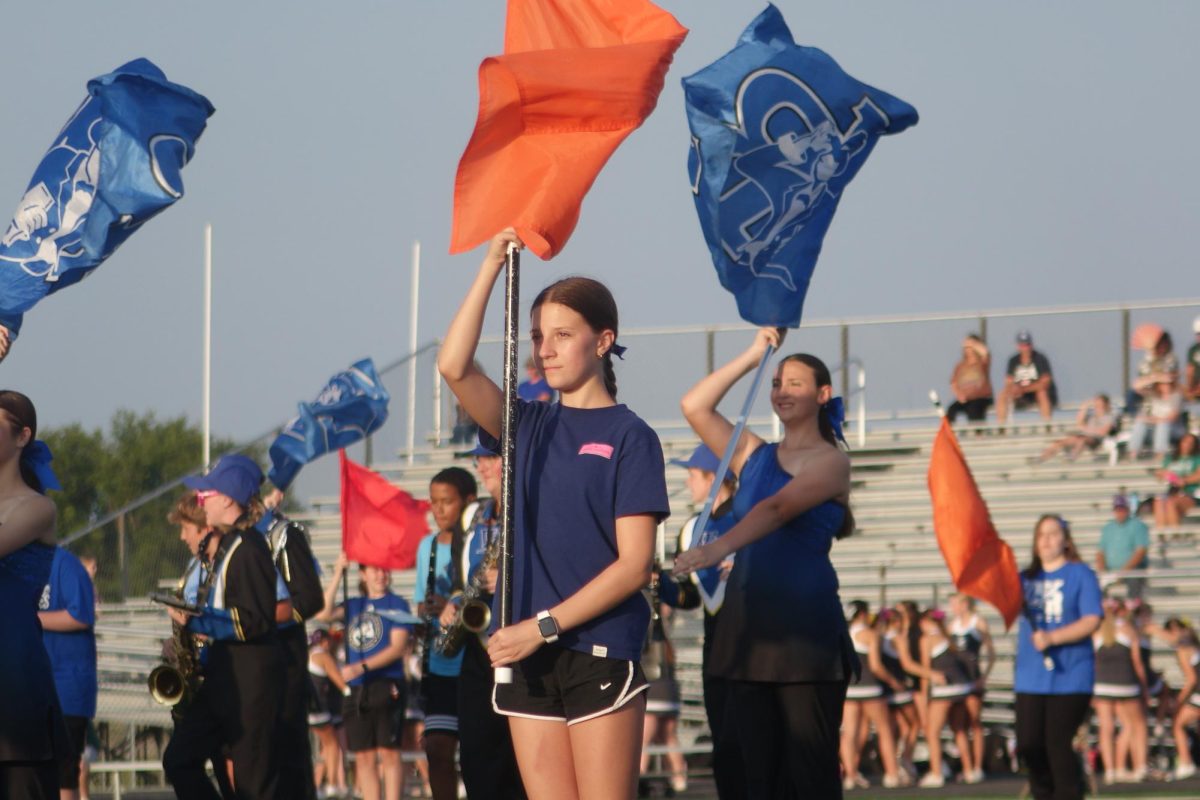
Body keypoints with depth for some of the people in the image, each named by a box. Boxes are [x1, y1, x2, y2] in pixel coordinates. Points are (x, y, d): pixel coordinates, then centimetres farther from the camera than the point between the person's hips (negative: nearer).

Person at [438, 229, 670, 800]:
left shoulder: (628, 436, -2)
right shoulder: (530, 426, 12)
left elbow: (634, 564, -9)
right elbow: (454, 367, -4)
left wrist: (545, 626, -14)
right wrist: (492, 266, -6)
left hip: (600, 651, -5)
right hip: (529, 655, 5)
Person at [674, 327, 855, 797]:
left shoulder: (831, 462, -1)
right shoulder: (753, 455, 16)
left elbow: (778, 507, -18)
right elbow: (695, 406, 10)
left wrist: (721, 547, -33)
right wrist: (752, 357, 10)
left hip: (806, 622, -6)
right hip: (748, 614, 6)